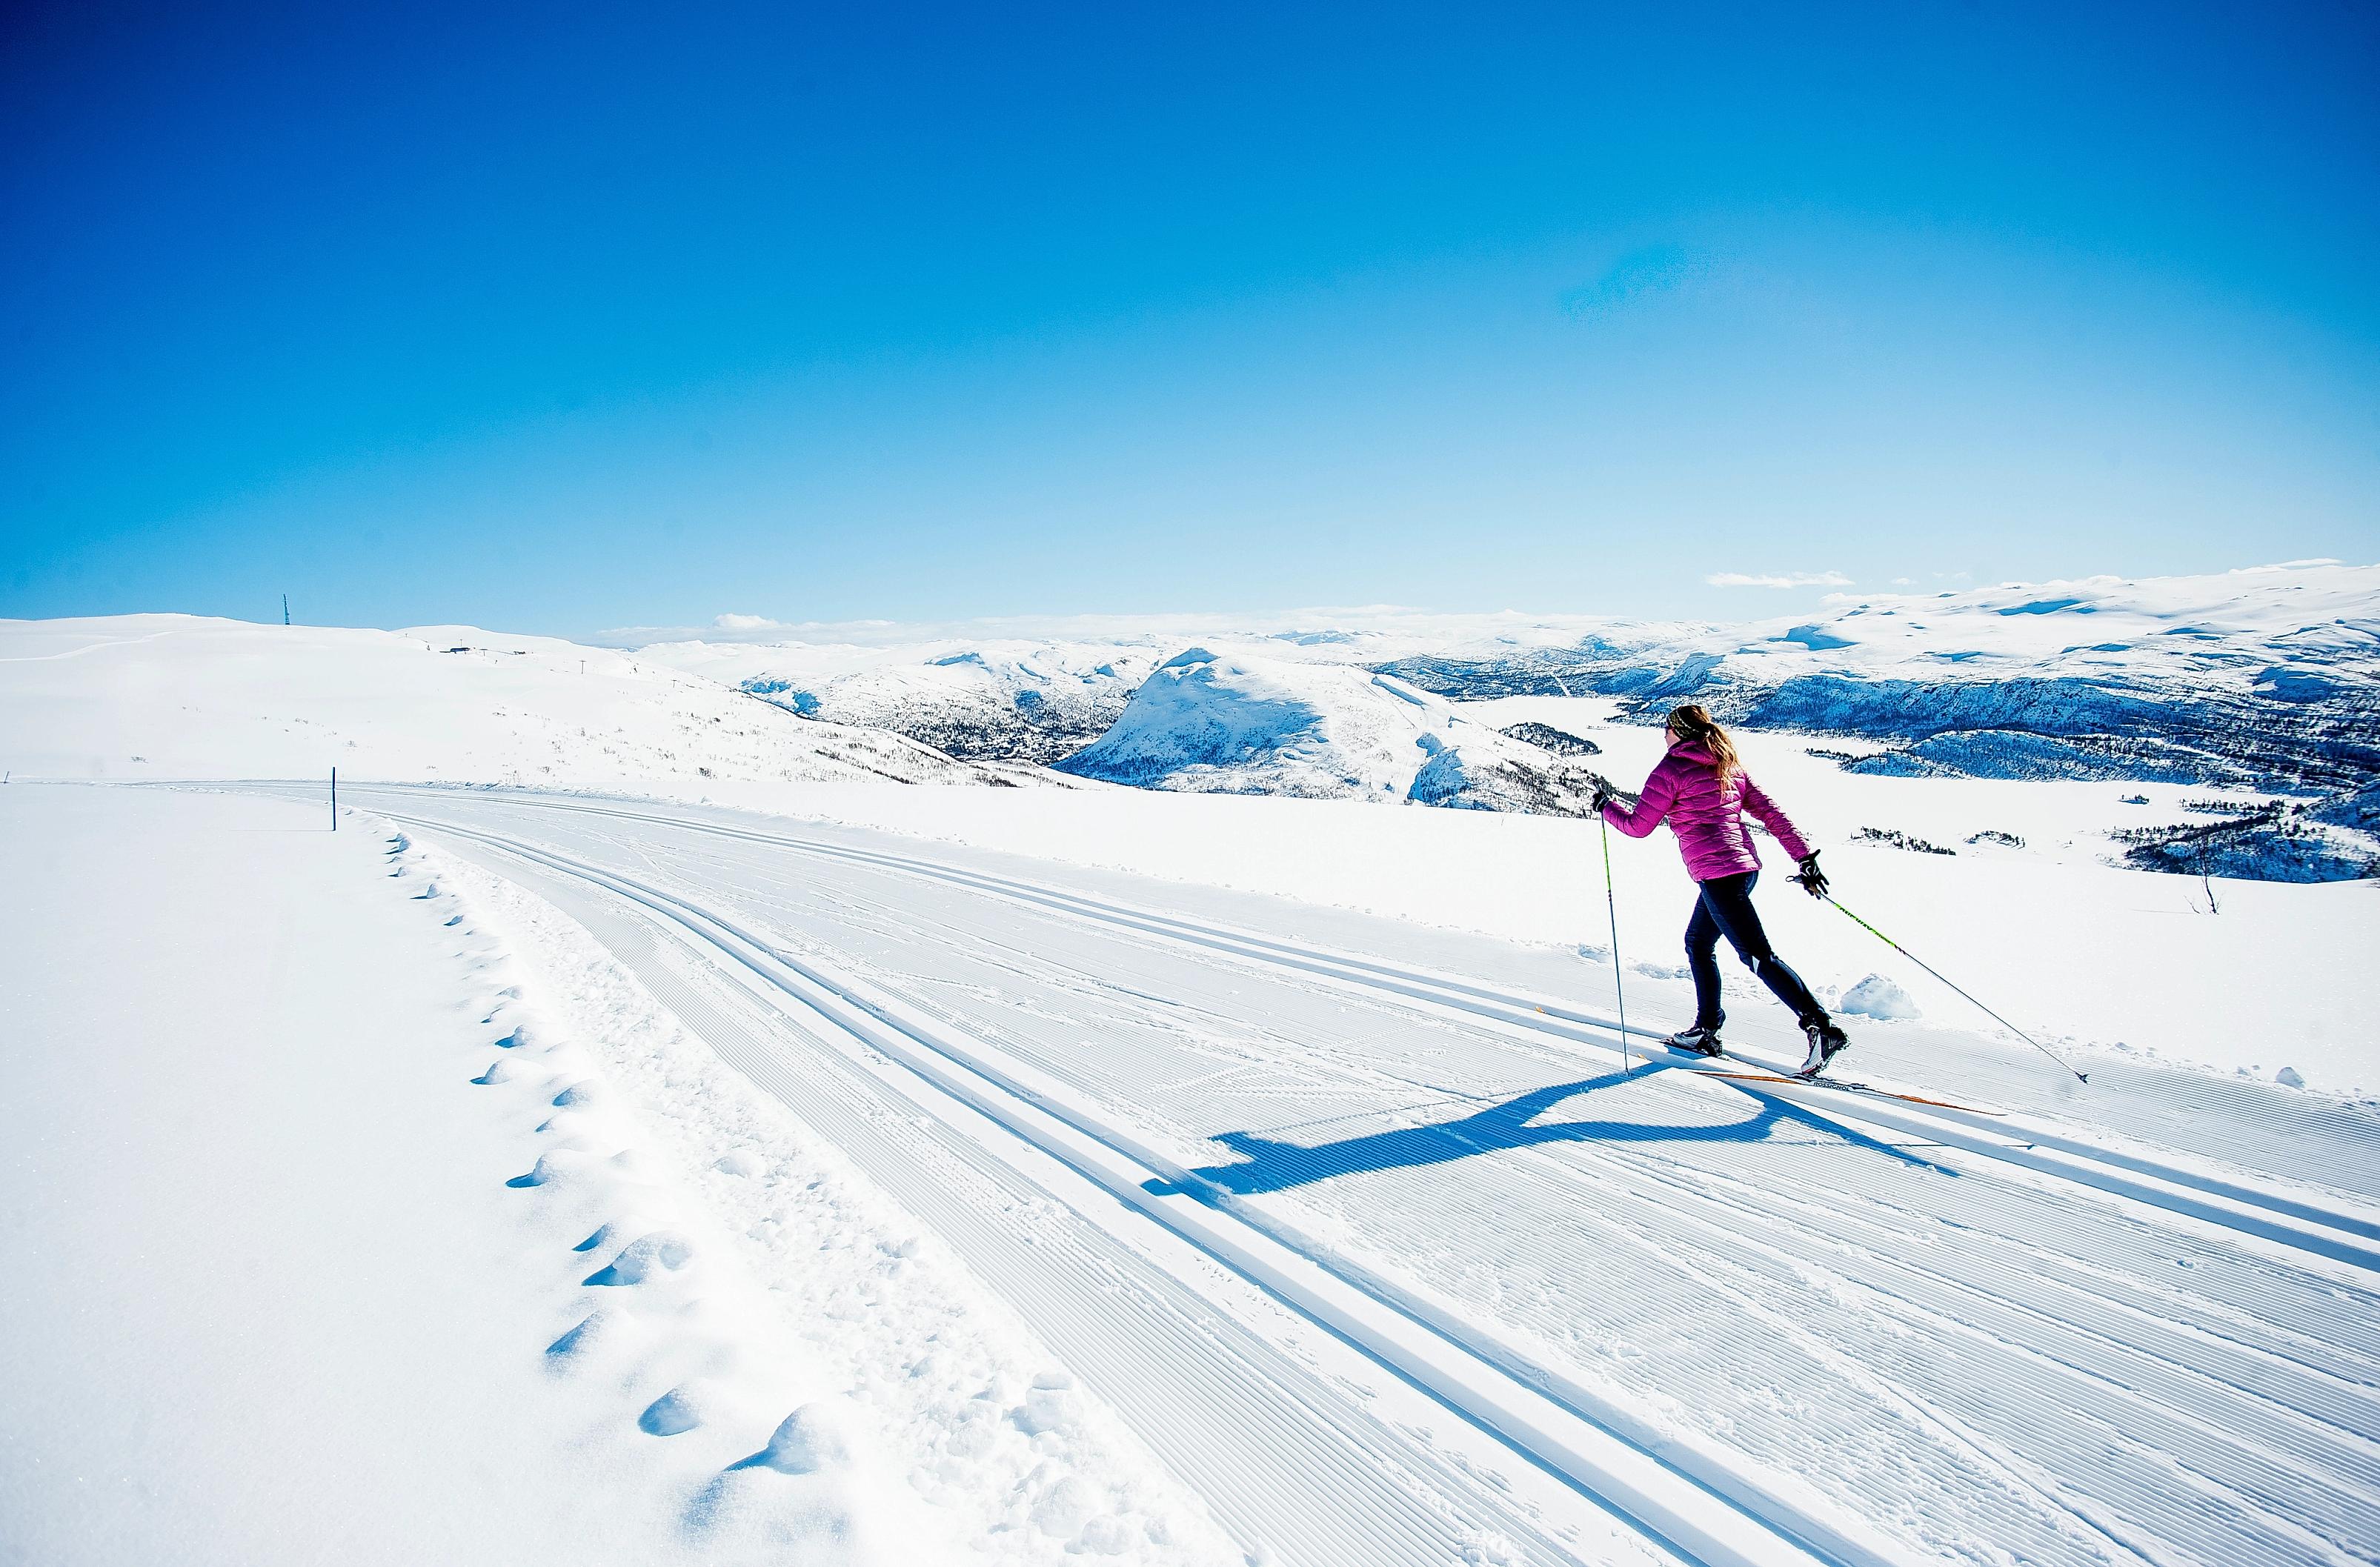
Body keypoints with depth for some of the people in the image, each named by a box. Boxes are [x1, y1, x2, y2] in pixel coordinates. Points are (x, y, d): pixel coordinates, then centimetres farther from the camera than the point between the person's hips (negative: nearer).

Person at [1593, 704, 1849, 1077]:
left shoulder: (1672, 768, -6)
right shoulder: (1731, 766, 15)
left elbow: (1638, 826, -4)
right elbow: (1771, 813, 10)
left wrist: (1606, 806, 14)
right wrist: (1806, 858, 9)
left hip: (1716, 873, -9)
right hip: (1746, 865, 9)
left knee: (1757, 954, -8)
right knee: (1698, 943, 21)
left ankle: (1822, 1027, -14)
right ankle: (1706, 1030, 25)